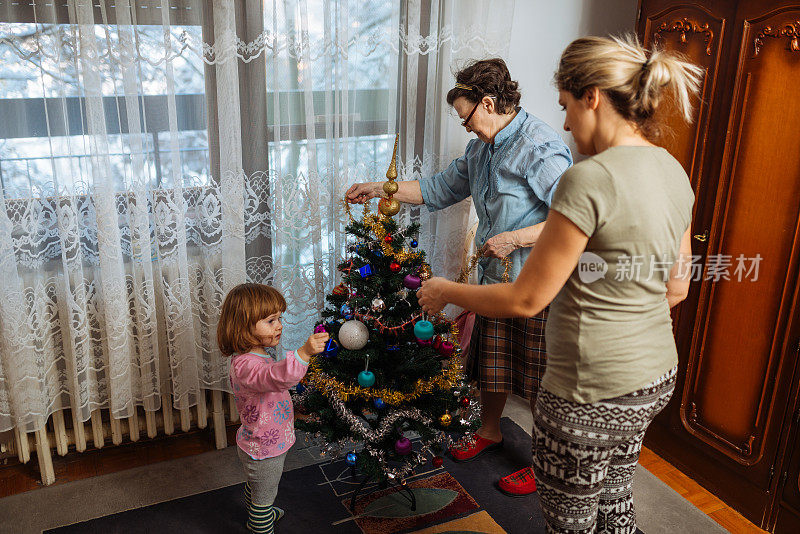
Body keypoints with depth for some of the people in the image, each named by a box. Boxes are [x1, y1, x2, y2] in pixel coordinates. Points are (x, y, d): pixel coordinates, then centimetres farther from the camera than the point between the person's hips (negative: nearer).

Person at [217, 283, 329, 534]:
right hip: (264, 452, -10)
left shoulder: (255, 355, -2)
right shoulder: (245, 365, -37)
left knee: (256, 486, 34)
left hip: (258, 446, 10)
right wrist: (304, 353, -69)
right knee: (264, 495, 12)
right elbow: (276, 377, -58)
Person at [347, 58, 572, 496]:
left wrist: (513, 239, -25)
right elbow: (438, 189, 18)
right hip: (494, 278, 9)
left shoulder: (540, 148, -20)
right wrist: (380, 188, 12)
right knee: (489, 362, 23)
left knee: (539, 379, 6)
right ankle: (489, 431, 47)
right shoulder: (481, 150, 9)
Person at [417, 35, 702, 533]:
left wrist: (446, 292, -5)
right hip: (657, 378, 9)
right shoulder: (674, 172, 3)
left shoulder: (590, 179, -24)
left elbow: (526, 299, -20)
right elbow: (676, 289, 11)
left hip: (592, 393, -8)